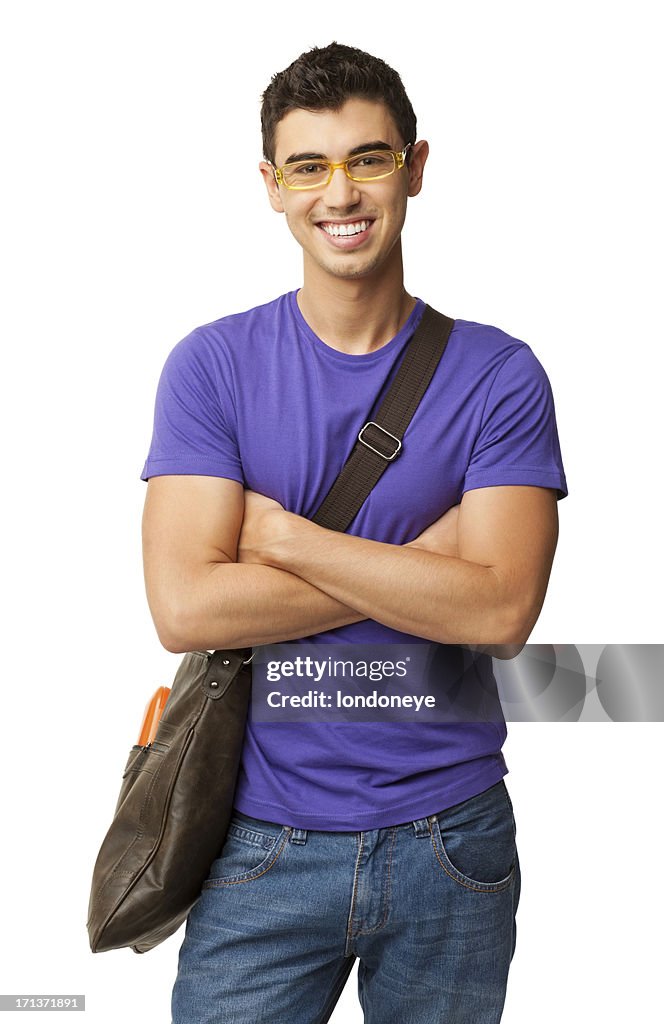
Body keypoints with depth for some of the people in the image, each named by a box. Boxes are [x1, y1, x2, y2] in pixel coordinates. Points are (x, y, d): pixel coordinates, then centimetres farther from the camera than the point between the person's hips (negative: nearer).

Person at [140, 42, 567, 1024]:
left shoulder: (499, 375, -4)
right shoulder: (213, 364, -4)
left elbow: (500, 611, -15)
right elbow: (184, 606, -15)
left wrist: (284, 536, -16)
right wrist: (420, 563, -15)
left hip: (451, 841, 1)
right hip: (266, 841, 0)